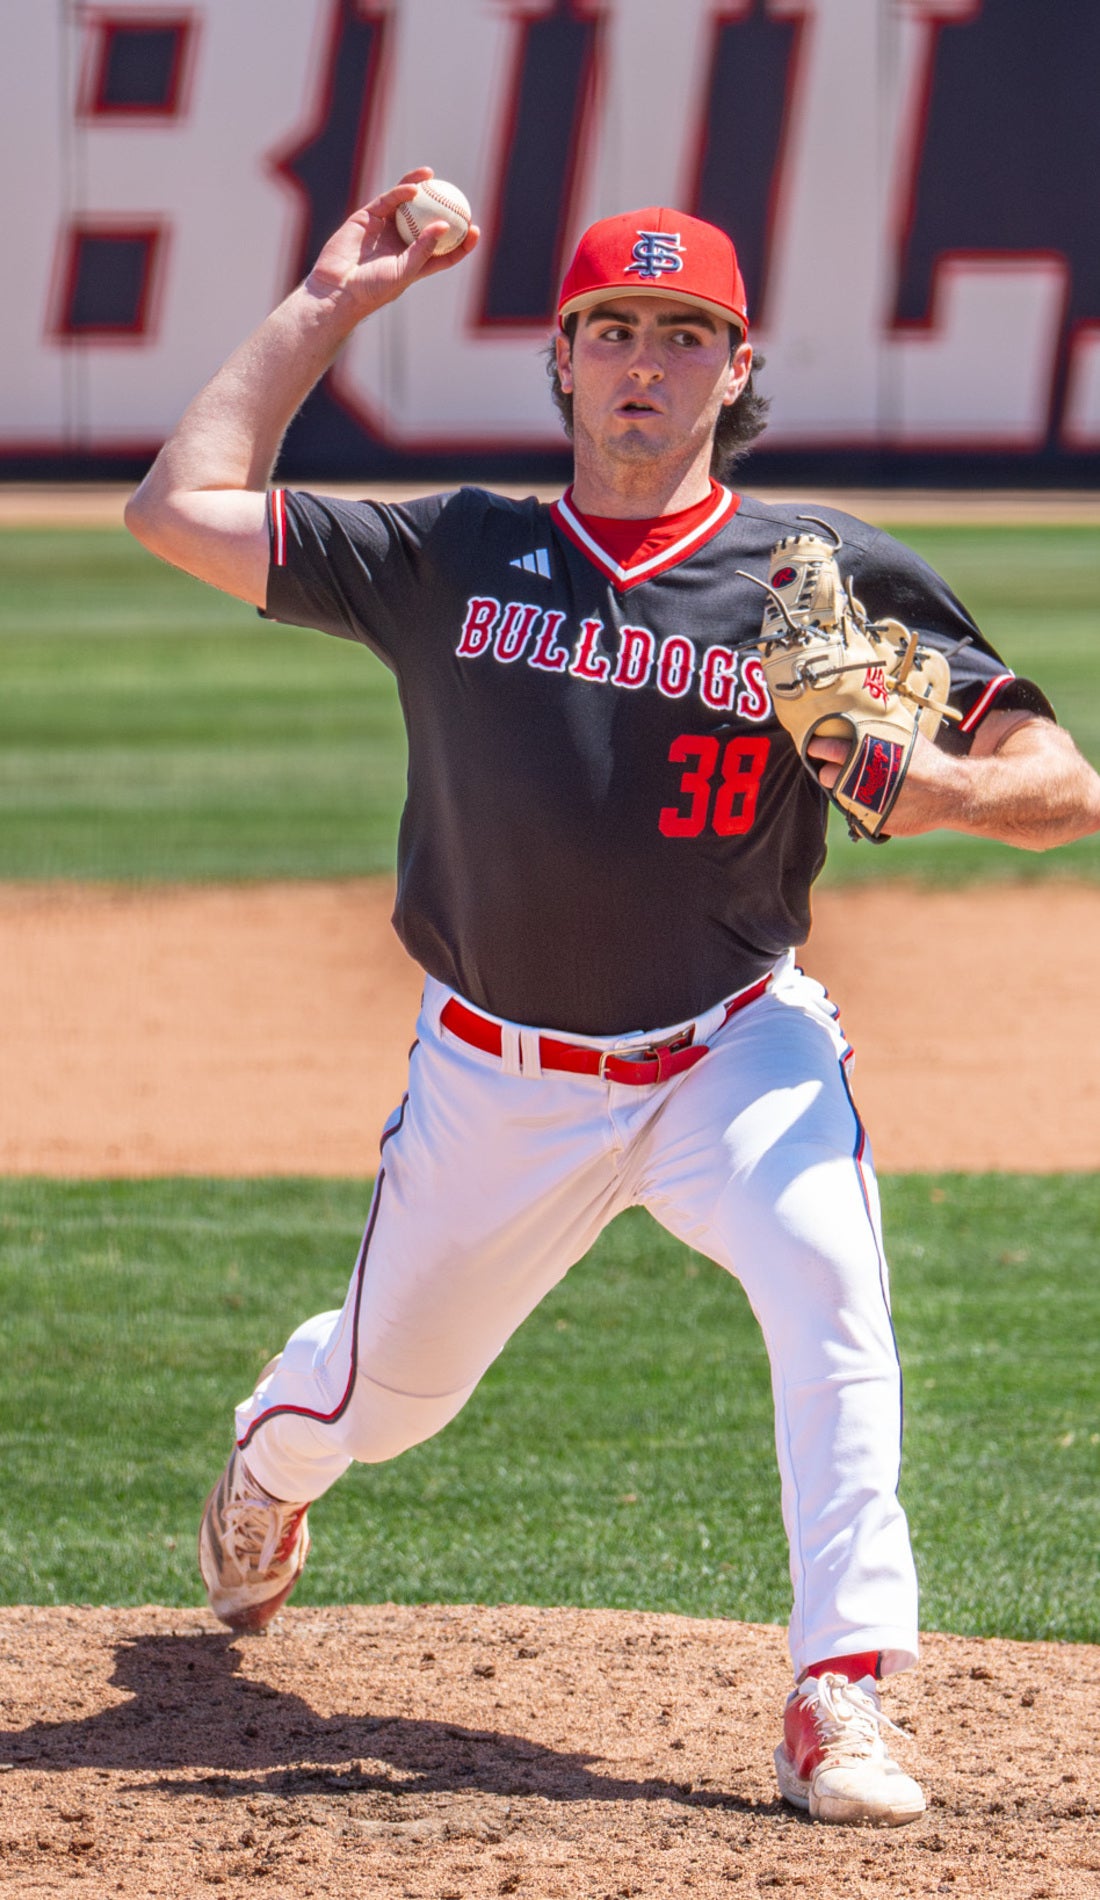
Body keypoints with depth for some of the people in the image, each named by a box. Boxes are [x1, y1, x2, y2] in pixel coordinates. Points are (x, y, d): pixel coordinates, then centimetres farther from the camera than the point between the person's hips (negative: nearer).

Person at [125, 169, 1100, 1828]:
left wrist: (934, 786, -30)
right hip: (496, 1079, 2)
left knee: (826, 1278, -31)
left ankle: (841, 1702, -29)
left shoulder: (829, 578, -7)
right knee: (381, 1394, 17)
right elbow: (179, 508, -3)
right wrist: (329, 303, -1)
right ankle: (271, 1460, 57)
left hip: (731, 1054, -2)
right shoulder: (454, 557, -2)